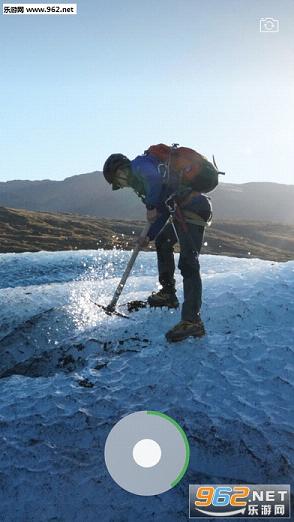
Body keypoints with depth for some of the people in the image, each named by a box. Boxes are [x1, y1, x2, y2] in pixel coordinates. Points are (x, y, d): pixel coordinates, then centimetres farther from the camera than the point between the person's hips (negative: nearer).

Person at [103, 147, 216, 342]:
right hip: (182, 211, 11)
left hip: (192, 208, -11)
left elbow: (154, 178, -24)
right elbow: (164, 212, 26)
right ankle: (168, 293, 34)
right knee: (163, 242, 28)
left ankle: (192, 321, -20)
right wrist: (150, 236, 21)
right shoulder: (141, 178, 26)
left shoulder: (138, 164, -1)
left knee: (188, 263, -17)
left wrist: (151, 206, -13)